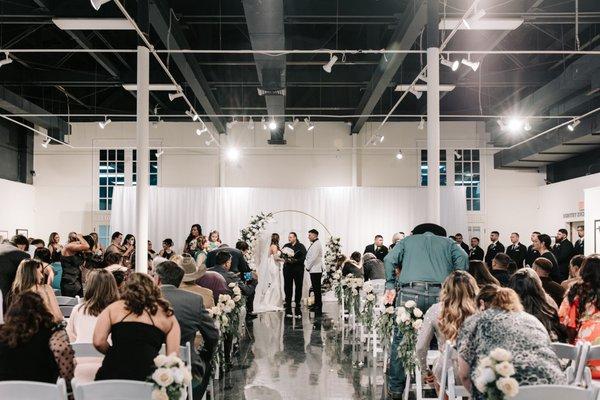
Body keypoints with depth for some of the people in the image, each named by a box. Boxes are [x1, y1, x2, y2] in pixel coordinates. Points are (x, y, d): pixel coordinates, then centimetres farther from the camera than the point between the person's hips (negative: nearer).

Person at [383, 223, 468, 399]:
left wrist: (390, 286, 11)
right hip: (440, 294, 1)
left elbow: (389, 260, 11)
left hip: (410, 293, -1)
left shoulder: (408, 240, 26)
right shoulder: (448, 242, 27)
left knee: (401, 339, 4)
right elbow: (462, 257, 6)